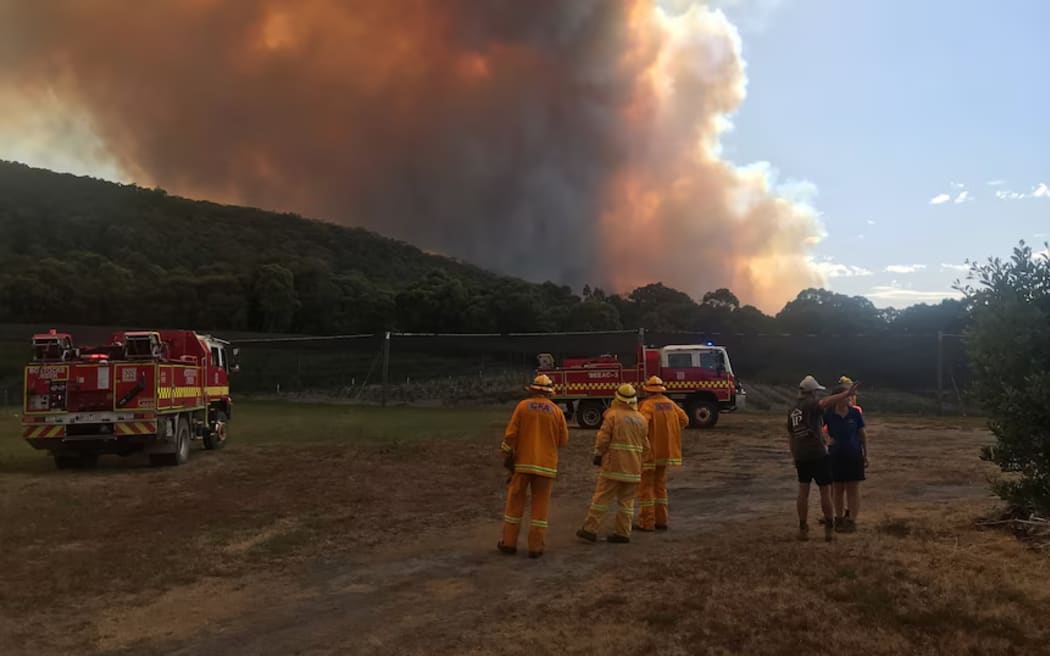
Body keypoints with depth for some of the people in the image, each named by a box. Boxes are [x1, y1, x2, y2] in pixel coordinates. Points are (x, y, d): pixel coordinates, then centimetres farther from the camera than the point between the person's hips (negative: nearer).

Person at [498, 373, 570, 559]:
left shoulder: (523, 406, -2)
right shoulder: (556, 411, -2)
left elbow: (511, 434, -5)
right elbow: (563, 440, 1)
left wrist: (507, 456, 4)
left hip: (522, 462, 0)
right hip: (546, 465, 0)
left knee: (515, 501, 10)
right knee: (540, 504, 6)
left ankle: (509, 543, 15)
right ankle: (536, 547, 5)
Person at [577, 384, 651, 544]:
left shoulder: (613, 415, -8)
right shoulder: (641, 419, 8)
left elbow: (603, 438, -10)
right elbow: (645, 445, 12)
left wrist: (598, 455, 3)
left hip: (613, 465, -5)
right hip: (633, 468, 5)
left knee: (602, 497, -2)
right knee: (627, 500, 10)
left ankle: (590, 529, 0)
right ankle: (623, 533, 10)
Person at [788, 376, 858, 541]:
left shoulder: (792, 410, 12)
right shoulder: (811, 405, -10)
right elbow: (826, 402, -33)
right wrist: (847, 393, -45)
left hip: (800, 456, 7)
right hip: (817, 455, -6)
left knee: (803, 492, 11)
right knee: (825, 491, 4)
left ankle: (803, 529, 12)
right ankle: (829, 529, 8)